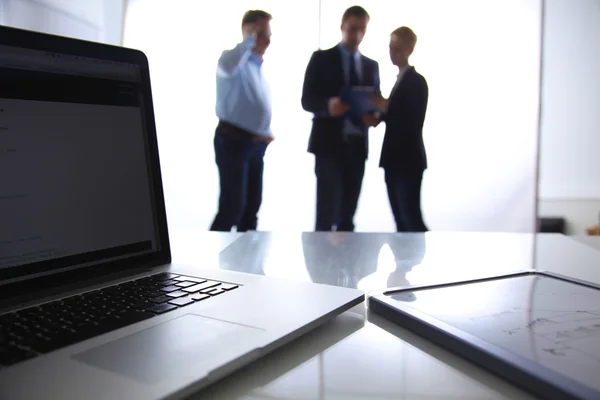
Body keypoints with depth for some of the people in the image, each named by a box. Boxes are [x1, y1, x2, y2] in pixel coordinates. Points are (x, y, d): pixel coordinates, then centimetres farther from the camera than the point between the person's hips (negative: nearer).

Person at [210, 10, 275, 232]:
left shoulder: (257, 66, 17)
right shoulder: (234, 59, -10)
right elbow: (227, 66, -38)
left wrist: (267, 132, 9)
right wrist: (249, 41, -25)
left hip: (256, 144, 9)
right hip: (233, 141, -8)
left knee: (252, 205, 12)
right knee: (232, 205, -10)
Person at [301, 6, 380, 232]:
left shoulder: (371, 66, 14)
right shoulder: (321, 58, 2)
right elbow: (307, 101, -5)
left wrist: (374, 116, -10)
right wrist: (328, 105, -27)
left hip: (357, 145, 4)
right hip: (329, 144, -4)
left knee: (348, 213, 8)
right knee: (327, 211, -10)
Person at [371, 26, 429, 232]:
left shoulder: (416, 81, -10)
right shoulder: (401, 79, 18)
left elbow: (413, 123, -17)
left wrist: (386, 108, -22)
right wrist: (381, 113, 2)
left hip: (408, 160, -9)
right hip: (395, 160, 9)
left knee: (412, 219, -7)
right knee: (401, 221, 10)